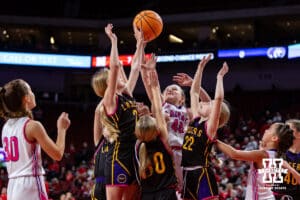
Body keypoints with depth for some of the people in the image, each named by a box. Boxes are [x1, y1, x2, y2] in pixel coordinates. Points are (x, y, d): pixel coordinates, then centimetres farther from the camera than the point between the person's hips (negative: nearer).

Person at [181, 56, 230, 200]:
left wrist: (220, 77, -8)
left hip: (202, 175, -8)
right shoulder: (195, 120, 13)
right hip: (187, 175, 8)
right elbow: (194, 92, 17)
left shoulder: (210, 127, -6)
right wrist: (200, 68, 16)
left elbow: (219, 98, -18)